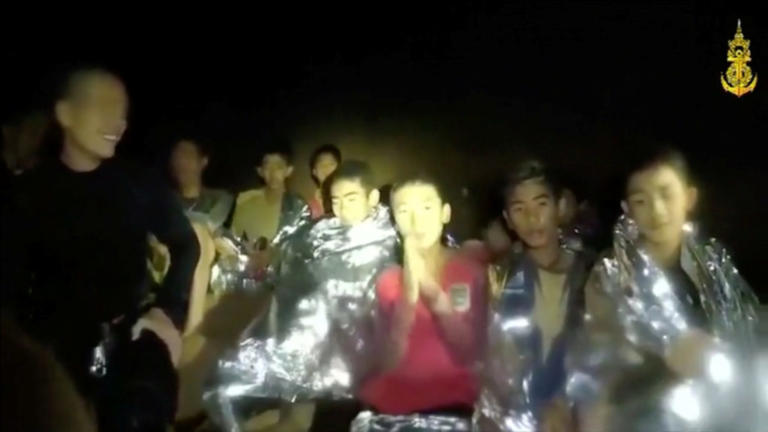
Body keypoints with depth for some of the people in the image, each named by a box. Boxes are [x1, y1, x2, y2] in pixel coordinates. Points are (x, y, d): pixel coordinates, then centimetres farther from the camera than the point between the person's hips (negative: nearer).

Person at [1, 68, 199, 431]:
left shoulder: (138, 185, -1)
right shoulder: (30, 194, -2)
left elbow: (184, 244, 9)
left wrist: (169, 309, 0)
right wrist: (32, 342, -8)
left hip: (133, 339, 0)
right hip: (61, 350, 1)